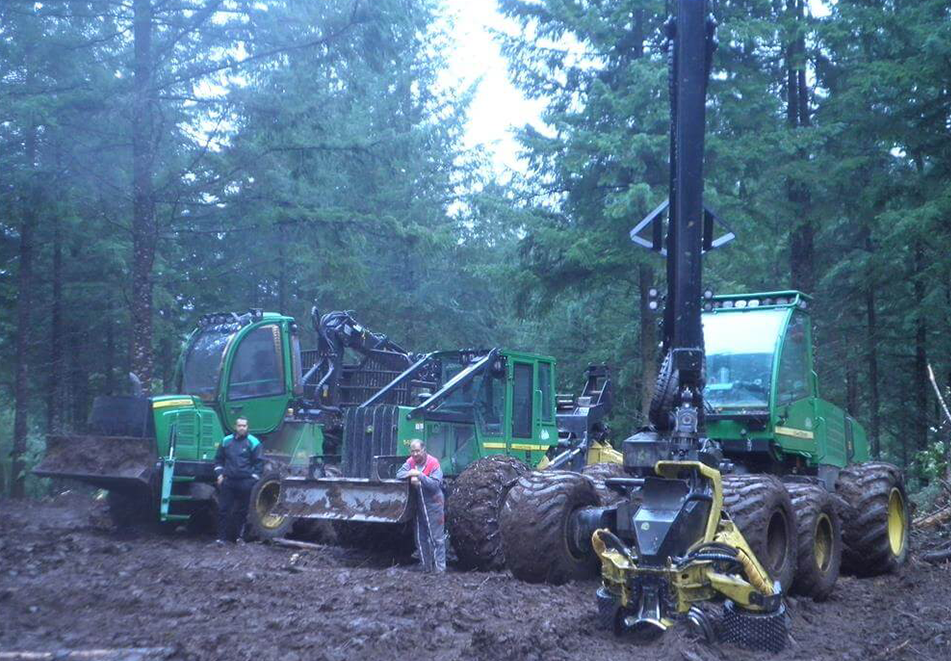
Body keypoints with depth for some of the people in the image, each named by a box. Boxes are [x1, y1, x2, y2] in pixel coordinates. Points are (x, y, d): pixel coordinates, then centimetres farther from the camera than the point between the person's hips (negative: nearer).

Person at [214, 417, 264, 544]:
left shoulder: (253, 443, -2)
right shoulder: (226, 441, 9)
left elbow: (259, 462, -1)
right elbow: (218, 459, 17)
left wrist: (253, 478, -7)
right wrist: (219, 474, 6)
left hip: (245, 482, -3)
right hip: (228, 481, 3)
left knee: (241, 511, 5)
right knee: (223, 509, 0)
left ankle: (237, 536, 15)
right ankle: (222, 537, 5)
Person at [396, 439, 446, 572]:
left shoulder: (433, 463, -15)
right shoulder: (411, 461, 2)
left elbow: (435, 484, -22)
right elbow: (399, 474, -5)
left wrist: (420, 475, -31)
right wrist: (410, 475, -24)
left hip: (433, 505, -6)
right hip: (418, 505, 6)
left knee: (437, 537, -2)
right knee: (420, 538, 12)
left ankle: (439, 567, 1)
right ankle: (426, 566, 24)